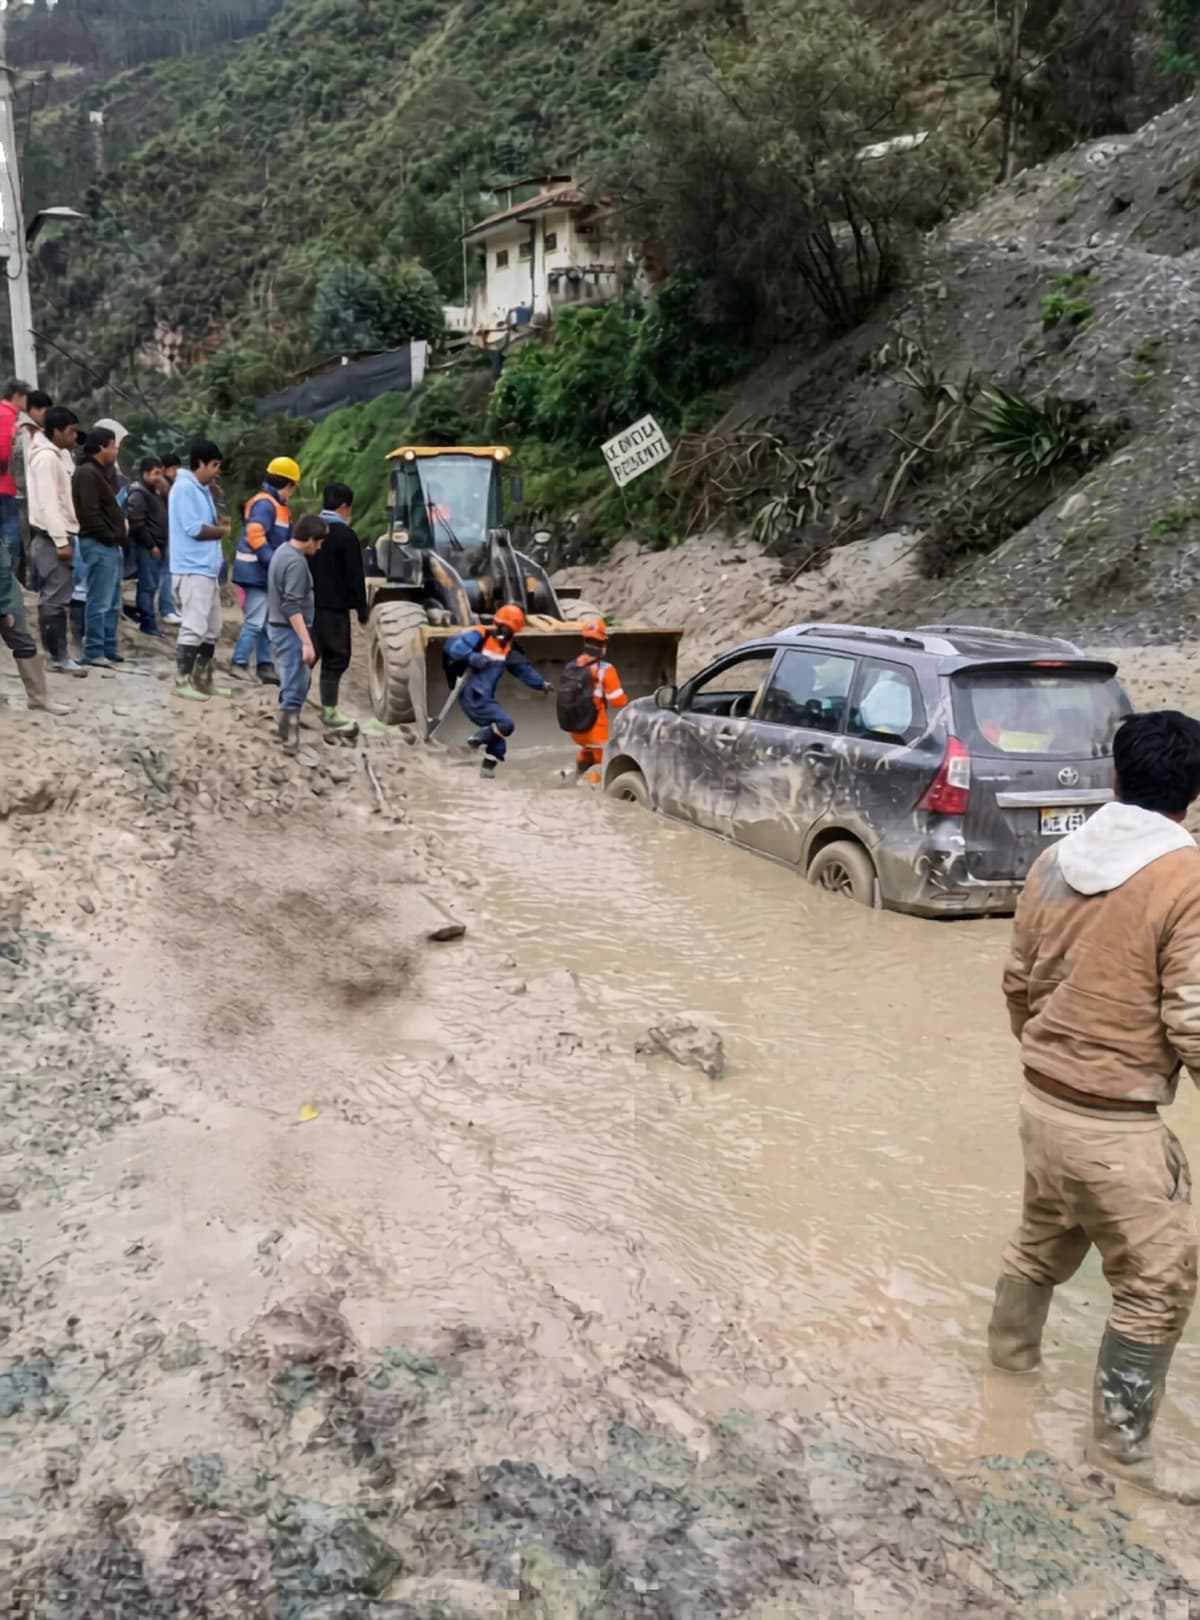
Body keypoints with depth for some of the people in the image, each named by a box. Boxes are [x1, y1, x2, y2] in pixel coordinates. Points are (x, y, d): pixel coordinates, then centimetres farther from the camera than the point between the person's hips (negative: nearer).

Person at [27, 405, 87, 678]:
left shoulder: (59, 455, 16)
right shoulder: (46, 457, -13)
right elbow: (48, 503, -19)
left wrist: (66, 537, 13)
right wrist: (61, 541, -22)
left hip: (59, 535, 10)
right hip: (51, 537, -10)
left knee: (55, 597, 10)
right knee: (56, 598, -8)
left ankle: (57, 654, 14)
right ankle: (58, 657, -7)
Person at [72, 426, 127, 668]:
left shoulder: (99, 472, 19)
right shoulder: (87, 473, -12)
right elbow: (89, 512, -20)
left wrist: (117, 537, 12)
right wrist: (109, 537, -16)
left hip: (109, 546, 11)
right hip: (98, 545, -10)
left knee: (112, 603, 14)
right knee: (99, 603, -9)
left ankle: (108, 648, 19)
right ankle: (94, 652, -7)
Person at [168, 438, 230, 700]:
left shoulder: (202, 489, 18)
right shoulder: (184, 488, -12)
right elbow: (194, 529, -18)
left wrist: (219, 523, 0)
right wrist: (222, 530, -5)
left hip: (208, 568, 10)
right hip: (192, 569, -10)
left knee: (212, 629, 14)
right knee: (193, 628, -8)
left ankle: (202, 679, 22)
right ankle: (184, 681, -2)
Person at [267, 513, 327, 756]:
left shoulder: (284, 551, 10)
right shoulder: (296, 562, -21)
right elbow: (292, 607, -26)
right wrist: (307, 642, -27)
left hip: (279, 625, 10)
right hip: (289, 629, -10)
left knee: (296, 681, 20)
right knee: (295, 685, -6)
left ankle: (288, 723, 31)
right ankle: (290, 737, -5)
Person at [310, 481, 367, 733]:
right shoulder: (345, 535, -12)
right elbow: (355, 577, -12)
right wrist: (361, 610, -5)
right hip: (334, 607, -7)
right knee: (335, 658, -1)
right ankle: (329, 712, 0)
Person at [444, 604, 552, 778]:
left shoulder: (508, 647, 10)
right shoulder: (479, 636, -11)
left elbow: (523, 669, 18)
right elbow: (453, 647, -20)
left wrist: (541, 684, 12)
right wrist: (472, 657, -31)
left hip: (485, 698, 8)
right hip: (472, 696, -8)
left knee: (498, 735, 12)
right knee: (506, 724, -17)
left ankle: (488, 768, 23)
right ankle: (477, 739, -3)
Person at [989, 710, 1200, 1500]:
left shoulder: (1055, 862, 1)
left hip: (1044, 1100, 7)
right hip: (1118, 1123, -7)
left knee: (1044, 1236, 28)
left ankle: (1011, 1348, 48)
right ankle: (1123, 1442, 20)